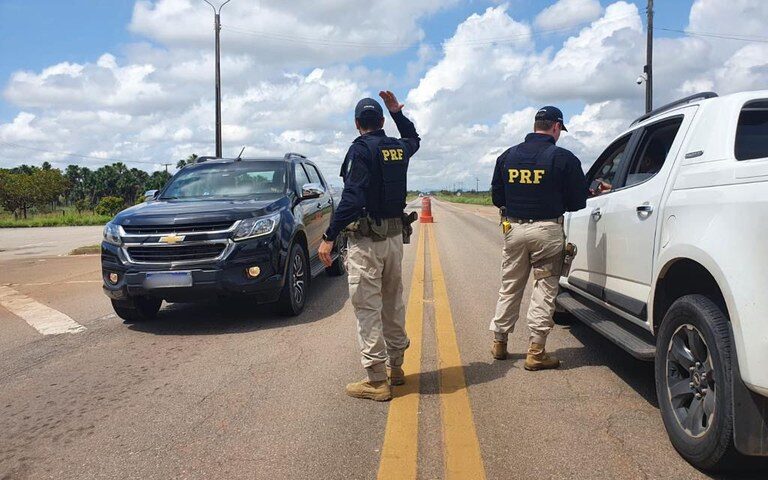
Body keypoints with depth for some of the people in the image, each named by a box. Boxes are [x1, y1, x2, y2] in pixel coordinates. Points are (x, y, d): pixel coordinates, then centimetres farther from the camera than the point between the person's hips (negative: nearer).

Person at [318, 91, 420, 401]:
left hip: (365, 240, -7)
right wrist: (397, 112, 29)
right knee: (393, 304, 16)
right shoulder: (399, 148, 8)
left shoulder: (361, 149, -12)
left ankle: (376, 380, -4)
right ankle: (395, 366, 27)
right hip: (394, 236, 7)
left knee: (367, 309, -5)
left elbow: (352, 198, -21)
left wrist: (329, 238, -20)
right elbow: (414, 138, 35)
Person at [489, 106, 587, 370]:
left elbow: (497, 196, 11)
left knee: (509, 287, 16)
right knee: (544, 289, 3)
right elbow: (577, 201, -4)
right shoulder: (563, 158, -7)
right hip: (547, 231, -4)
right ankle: (536, 352, 4)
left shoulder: (507, 156, 6)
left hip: (513, 228, 4)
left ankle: (499, 342, 24)